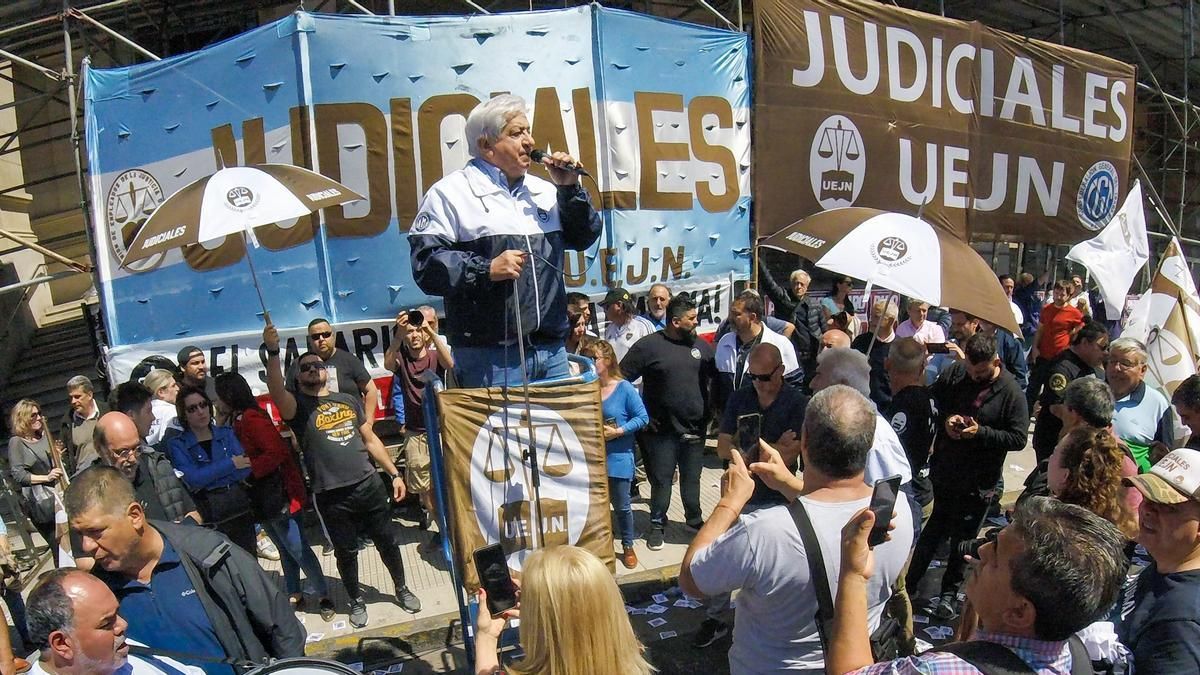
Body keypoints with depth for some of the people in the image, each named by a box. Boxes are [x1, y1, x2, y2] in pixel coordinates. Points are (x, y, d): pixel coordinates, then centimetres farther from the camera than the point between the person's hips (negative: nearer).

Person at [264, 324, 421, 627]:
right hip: (331, 497, -3)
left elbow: (370, 440, 15)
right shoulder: (297, 405, -1)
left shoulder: (348, 400, 12)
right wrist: (273, 353, -40)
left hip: (368, 485, 3)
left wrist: (394, 473, 12)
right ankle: (356, 601, 33)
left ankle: (402, 589, 35)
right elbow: (276, 392, -26)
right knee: (346, 552, 11)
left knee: (387, 541, 13)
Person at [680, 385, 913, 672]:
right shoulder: (899, 511, -22)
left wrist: (729, 502, -13)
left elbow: (689, 581, -19)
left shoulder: (760, 533, -38)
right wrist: (791, 484, -2)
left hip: (768, 667, -4)